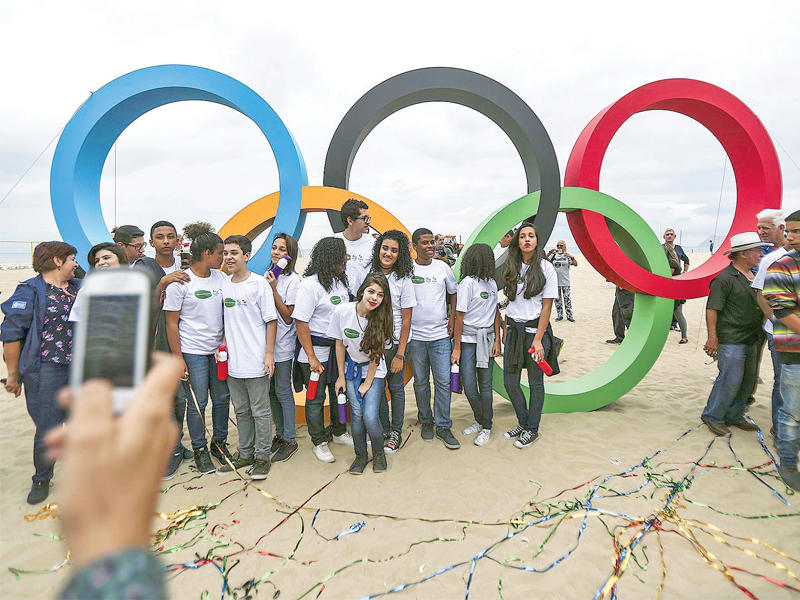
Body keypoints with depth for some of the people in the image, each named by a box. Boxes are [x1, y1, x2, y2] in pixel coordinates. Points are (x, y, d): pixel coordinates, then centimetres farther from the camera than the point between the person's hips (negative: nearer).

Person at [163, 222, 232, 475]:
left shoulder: (221, 278, 7)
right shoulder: (180, 282, -8)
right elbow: (171, 323, -7)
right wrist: (178, 358, -9)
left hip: (219, 349, 5)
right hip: (193, 352, -5)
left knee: (222, 397, 10)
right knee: (197, 402, 2)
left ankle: (219, 442, 29)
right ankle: (200, 450, 20)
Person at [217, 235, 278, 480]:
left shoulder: (260, 284, -8)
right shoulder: (223, 284, 9)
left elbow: (271, 321, -7)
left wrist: (269, 353, -11)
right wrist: (223, 344, 8)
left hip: (256, 362, -6)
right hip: (232, 361, 6)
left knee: (260, 412, 4)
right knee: (241, 411, 17)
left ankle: (262, 456, 18)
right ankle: (245, 454, 31)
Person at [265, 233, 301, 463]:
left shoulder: (292, 280, -11)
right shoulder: (268, 275, 9)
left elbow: (288, 317, -15)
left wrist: (274, 289, -19)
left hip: (283, 344, -7)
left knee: (283, 391, 0)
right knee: (271, 391, 14)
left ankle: (290, 440, 14)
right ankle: (279, 434, 29)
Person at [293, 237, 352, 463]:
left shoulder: (340, 281, 8)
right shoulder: (310, 285, -17)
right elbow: (301, 322, -19)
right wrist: (311, 357, -21)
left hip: (338, 349, 8)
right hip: (317, 350, -7)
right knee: (315, 398, 6)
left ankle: (339, 432, 38)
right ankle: (319, 443, 23)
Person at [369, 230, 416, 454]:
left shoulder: (403, 281, -8)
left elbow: (406, 321, -8)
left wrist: (400, 354, -12)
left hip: (394, 342, -3)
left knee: (396, 387, 8)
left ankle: (396, 433, 24)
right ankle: (383, 429, 29)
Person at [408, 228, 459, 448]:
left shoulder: (443, 267, 6)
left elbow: (453, 293, 16)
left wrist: (452, 319, 6)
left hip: (440, 334, 1)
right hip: (415, 336, 0)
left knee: (443, 381, -1)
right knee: (421, 382, 9)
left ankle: (443, 426, 11)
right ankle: (426, 422, 26)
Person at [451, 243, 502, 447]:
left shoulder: (491, 283, 9)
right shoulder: (468, 283, -9)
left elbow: (496, 312, 14)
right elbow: (459, 316, -8)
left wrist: (497, 340, 6)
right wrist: (456, 348, -8)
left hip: (487, 340, 4)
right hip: (468, 340, -4)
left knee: (485, 385, 7)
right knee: (469, 387, -1)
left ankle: (486, 427, 19)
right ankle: (481, 421, 23)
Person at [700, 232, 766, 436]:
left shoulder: (755, 276, 13)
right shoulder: (725, 278, -13)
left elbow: (761, 304, 25)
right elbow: (712, 309, -16)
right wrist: (712, 337, -20)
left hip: (751, 340, 9)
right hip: (731, 340, -9)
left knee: (748, 379, 13)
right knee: (731, 380, -7)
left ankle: (734, 416, 27)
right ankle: (712, 417, 8)